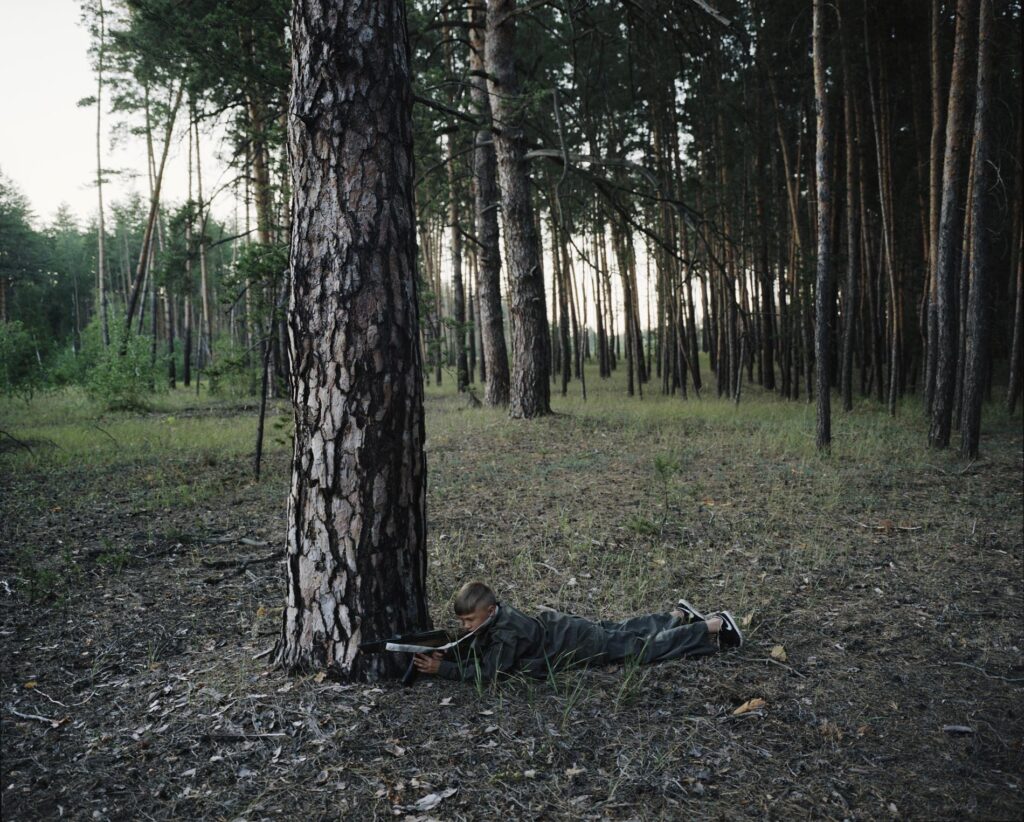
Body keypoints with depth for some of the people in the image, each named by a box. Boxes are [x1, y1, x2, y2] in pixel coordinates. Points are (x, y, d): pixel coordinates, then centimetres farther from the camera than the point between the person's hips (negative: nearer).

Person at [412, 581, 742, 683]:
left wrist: (442, 669, -38)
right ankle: (679, 615, 45)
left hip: (578, 643, -7)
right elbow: (465, 653, 1)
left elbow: (487, 672, -39)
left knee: (647, 647, 5)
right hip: (558, 628, 7)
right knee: (624, 632, 26)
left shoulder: (505, 632, -33)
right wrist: (439, 655, -19)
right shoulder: (488, 618, -9)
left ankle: (714, 625, 16)